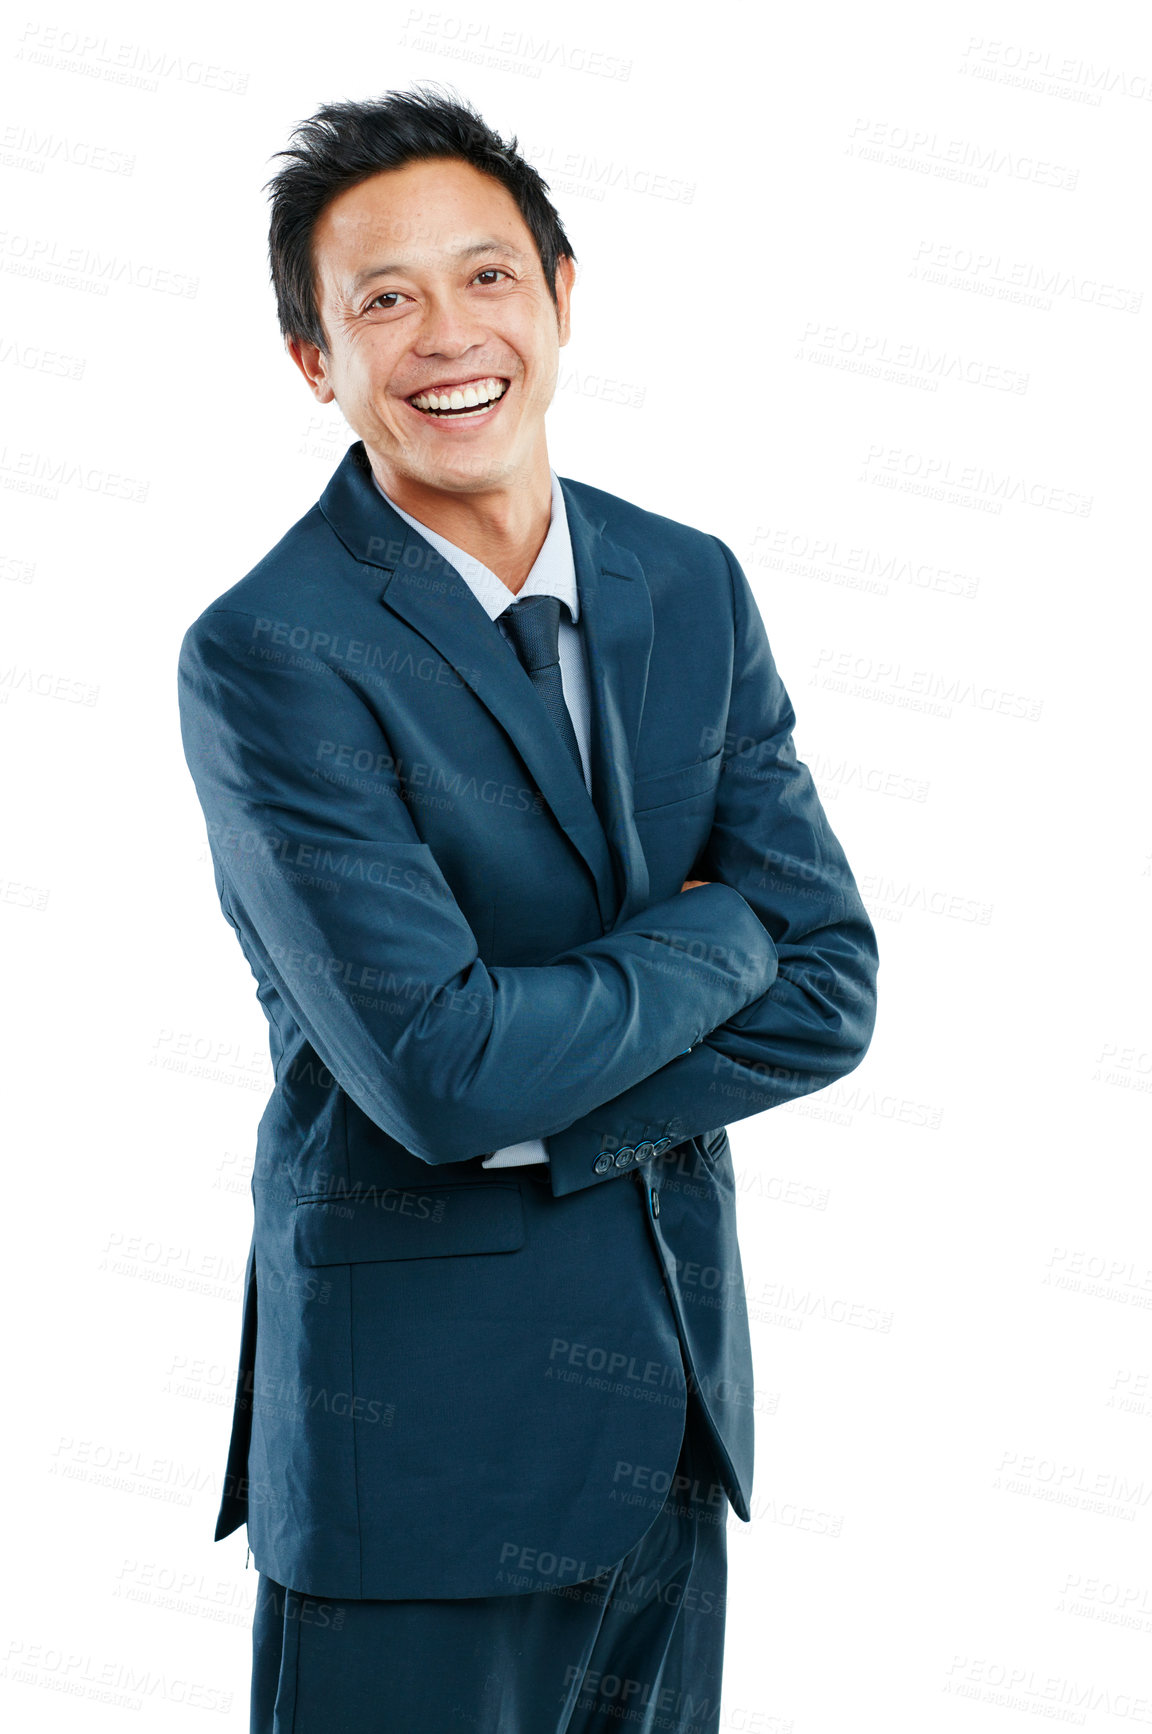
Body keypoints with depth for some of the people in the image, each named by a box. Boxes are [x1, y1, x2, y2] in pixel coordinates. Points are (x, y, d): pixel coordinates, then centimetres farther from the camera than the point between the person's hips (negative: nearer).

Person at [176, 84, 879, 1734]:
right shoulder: (269, 655, -16)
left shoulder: (693, 587, 2)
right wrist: (712, 932, -9)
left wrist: (528, 1124, -14)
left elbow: (829, 991, -2)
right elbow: (441, 1070, -23)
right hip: (424, 1414, -5)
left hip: (677, 1391, 6)